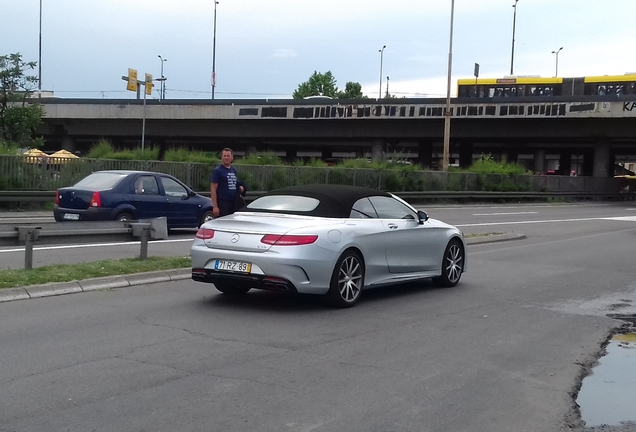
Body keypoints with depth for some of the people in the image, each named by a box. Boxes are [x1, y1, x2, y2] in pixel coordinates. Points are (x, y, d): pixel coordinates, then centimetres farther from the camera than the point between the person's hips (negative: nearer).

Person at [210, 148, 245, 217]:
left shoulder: (234, 170, 16)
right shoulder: (217, 171, -5)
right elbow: (213, 189, -10)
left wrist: (241, 188, 4)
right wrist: (215, 206, -18)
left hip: (233, 203, 7)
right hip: (222, 203, -7)